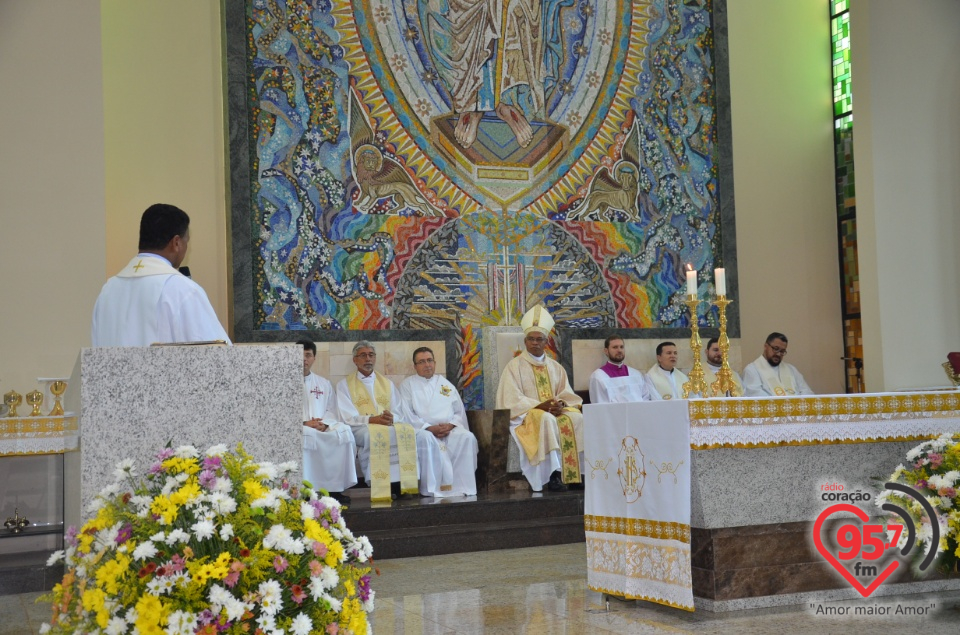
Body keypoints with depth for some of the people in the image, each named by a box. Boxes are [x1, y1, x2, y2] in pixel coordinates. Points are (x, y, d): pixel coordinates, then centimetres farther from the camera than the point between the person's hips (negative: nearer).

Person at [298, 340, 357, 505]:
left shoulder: (323, 384, 23)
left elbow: (331, 411, 16)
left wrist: (324, 424, -7)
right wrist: (304, 423, -13)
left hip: (322, 427, 4)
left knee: (344, 432, -26)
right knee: (308, 435, -39)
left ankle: (335, 487, -26)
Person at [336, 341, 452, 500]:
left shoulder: (387, 384, 24)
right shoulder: (344, 385, 13)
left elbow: (400, 414, 15)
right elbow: (348, 418, 0)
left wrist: (392, 418, -10)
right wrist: (372, 419, -17)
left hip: (392, 426, 4)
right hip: (362, 429, -4)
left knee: (424, 436, -24)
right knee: (375, 436, -42)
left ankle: (430, 489, -26)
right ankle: (380, 488, -35)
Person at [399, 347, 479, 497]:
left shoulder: (446, 384, 24)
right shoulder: (407, 385, 15)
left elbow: (460, 412, 18)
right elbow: (407, 415, 2)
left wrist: (450, 425, -5)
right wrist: (429, 428, -12)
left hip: (450, 429, 3)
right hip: (424, 431, -3)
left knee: (467, 437, -31)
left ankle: (462, 489, -34)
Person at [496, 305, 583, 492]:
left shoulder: (555, 367, 17)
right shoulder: (514, 366, 3)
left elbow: (567, 394, 11)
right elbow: (513, 400, -7)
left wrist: (561, 404, -14)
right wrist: (539, 406, -20)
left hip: (554, 411, 5)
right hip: (526, 416, -4)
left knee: (577, 418, -26)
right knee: (547, 420, -37)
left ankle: (578, 472, -25)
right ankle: (554, 474, -38)